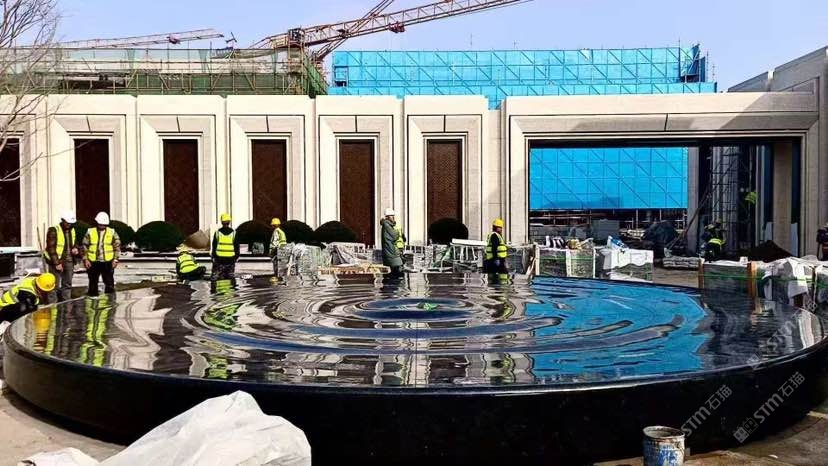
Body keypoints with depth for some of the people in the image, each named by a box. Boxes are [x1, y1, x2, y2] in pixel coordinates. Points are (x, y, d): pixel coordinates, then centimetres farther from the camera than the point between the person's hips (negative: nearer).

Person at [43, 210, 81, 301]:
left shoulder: (72, 231, 12)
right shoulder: (54, 231, -9)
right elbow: (51, 248, -13)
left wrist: (76, 249, 1)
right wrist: (57, 263, -17)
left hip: (69, 262, 7)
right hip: (56, 261, -6)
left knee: (67, 285, 10)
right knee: (55, 286, -7)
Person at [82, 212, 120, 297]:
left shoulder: (112, 232, 2)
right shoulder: (90, 232, 3)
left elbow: (117, 246, 4)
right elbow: (84, 246, 6)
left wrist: (115, 259, -3)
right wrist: (85, 259, 0)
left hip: (107, 262, -1)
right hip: (93, 262, 1)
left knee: (110, 283, -1)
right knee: (93, 283, 10)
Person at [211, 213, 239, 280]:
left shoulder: (217, 232, -2)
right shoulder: (233, 232, -1)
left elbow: (214, 245, 2)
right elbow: (236, 246, 3)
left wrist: (213, 256, 9)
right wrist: (237, 256, 12)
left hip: (219, 258, 0)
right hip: (230, 259, 1)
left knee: (215, 277, 5)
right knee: (231, 276, 8)